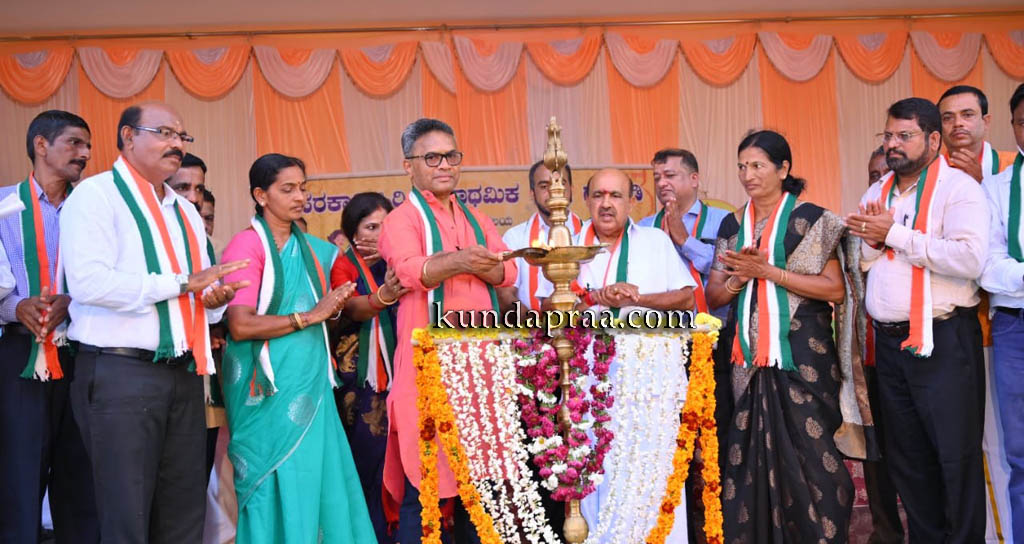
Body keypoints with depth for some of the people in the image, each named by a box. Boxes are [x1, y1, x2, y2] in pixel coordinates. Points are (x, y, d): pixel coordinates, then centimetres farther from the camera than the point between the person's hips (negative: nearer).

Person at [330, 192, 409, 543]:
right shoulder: (344, 266, 1)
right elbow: (353, 307, -18)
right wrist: (383, 297, -37)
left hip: (400, 368, 3)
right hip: (361, 374, -3)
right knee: (369, 455, -7)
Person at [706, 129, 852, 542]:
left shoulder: (811, 219, -2)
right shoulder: (732, 225, 12)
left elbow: (835, 290, -9)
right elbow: (713, 296, 12)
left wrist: (768, 271, -15)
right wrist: (742, 277, -9)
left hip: (801, 355, -4)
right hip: (747, 358, 4)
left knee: (807, 454, -4)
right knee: (749, 455, 5)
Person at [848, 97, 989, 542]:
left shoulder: (958, 188, -8)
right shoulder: (876, 193, 14)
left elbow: (970, 258, -23)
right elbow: (856, 261, 13)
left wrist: (895, 234, -18)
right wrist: (871, 239, -8)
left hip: (942, 339, -6)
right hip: (888, 341, 7)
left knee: (955, 454, 0)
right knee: (906, 455, 14)